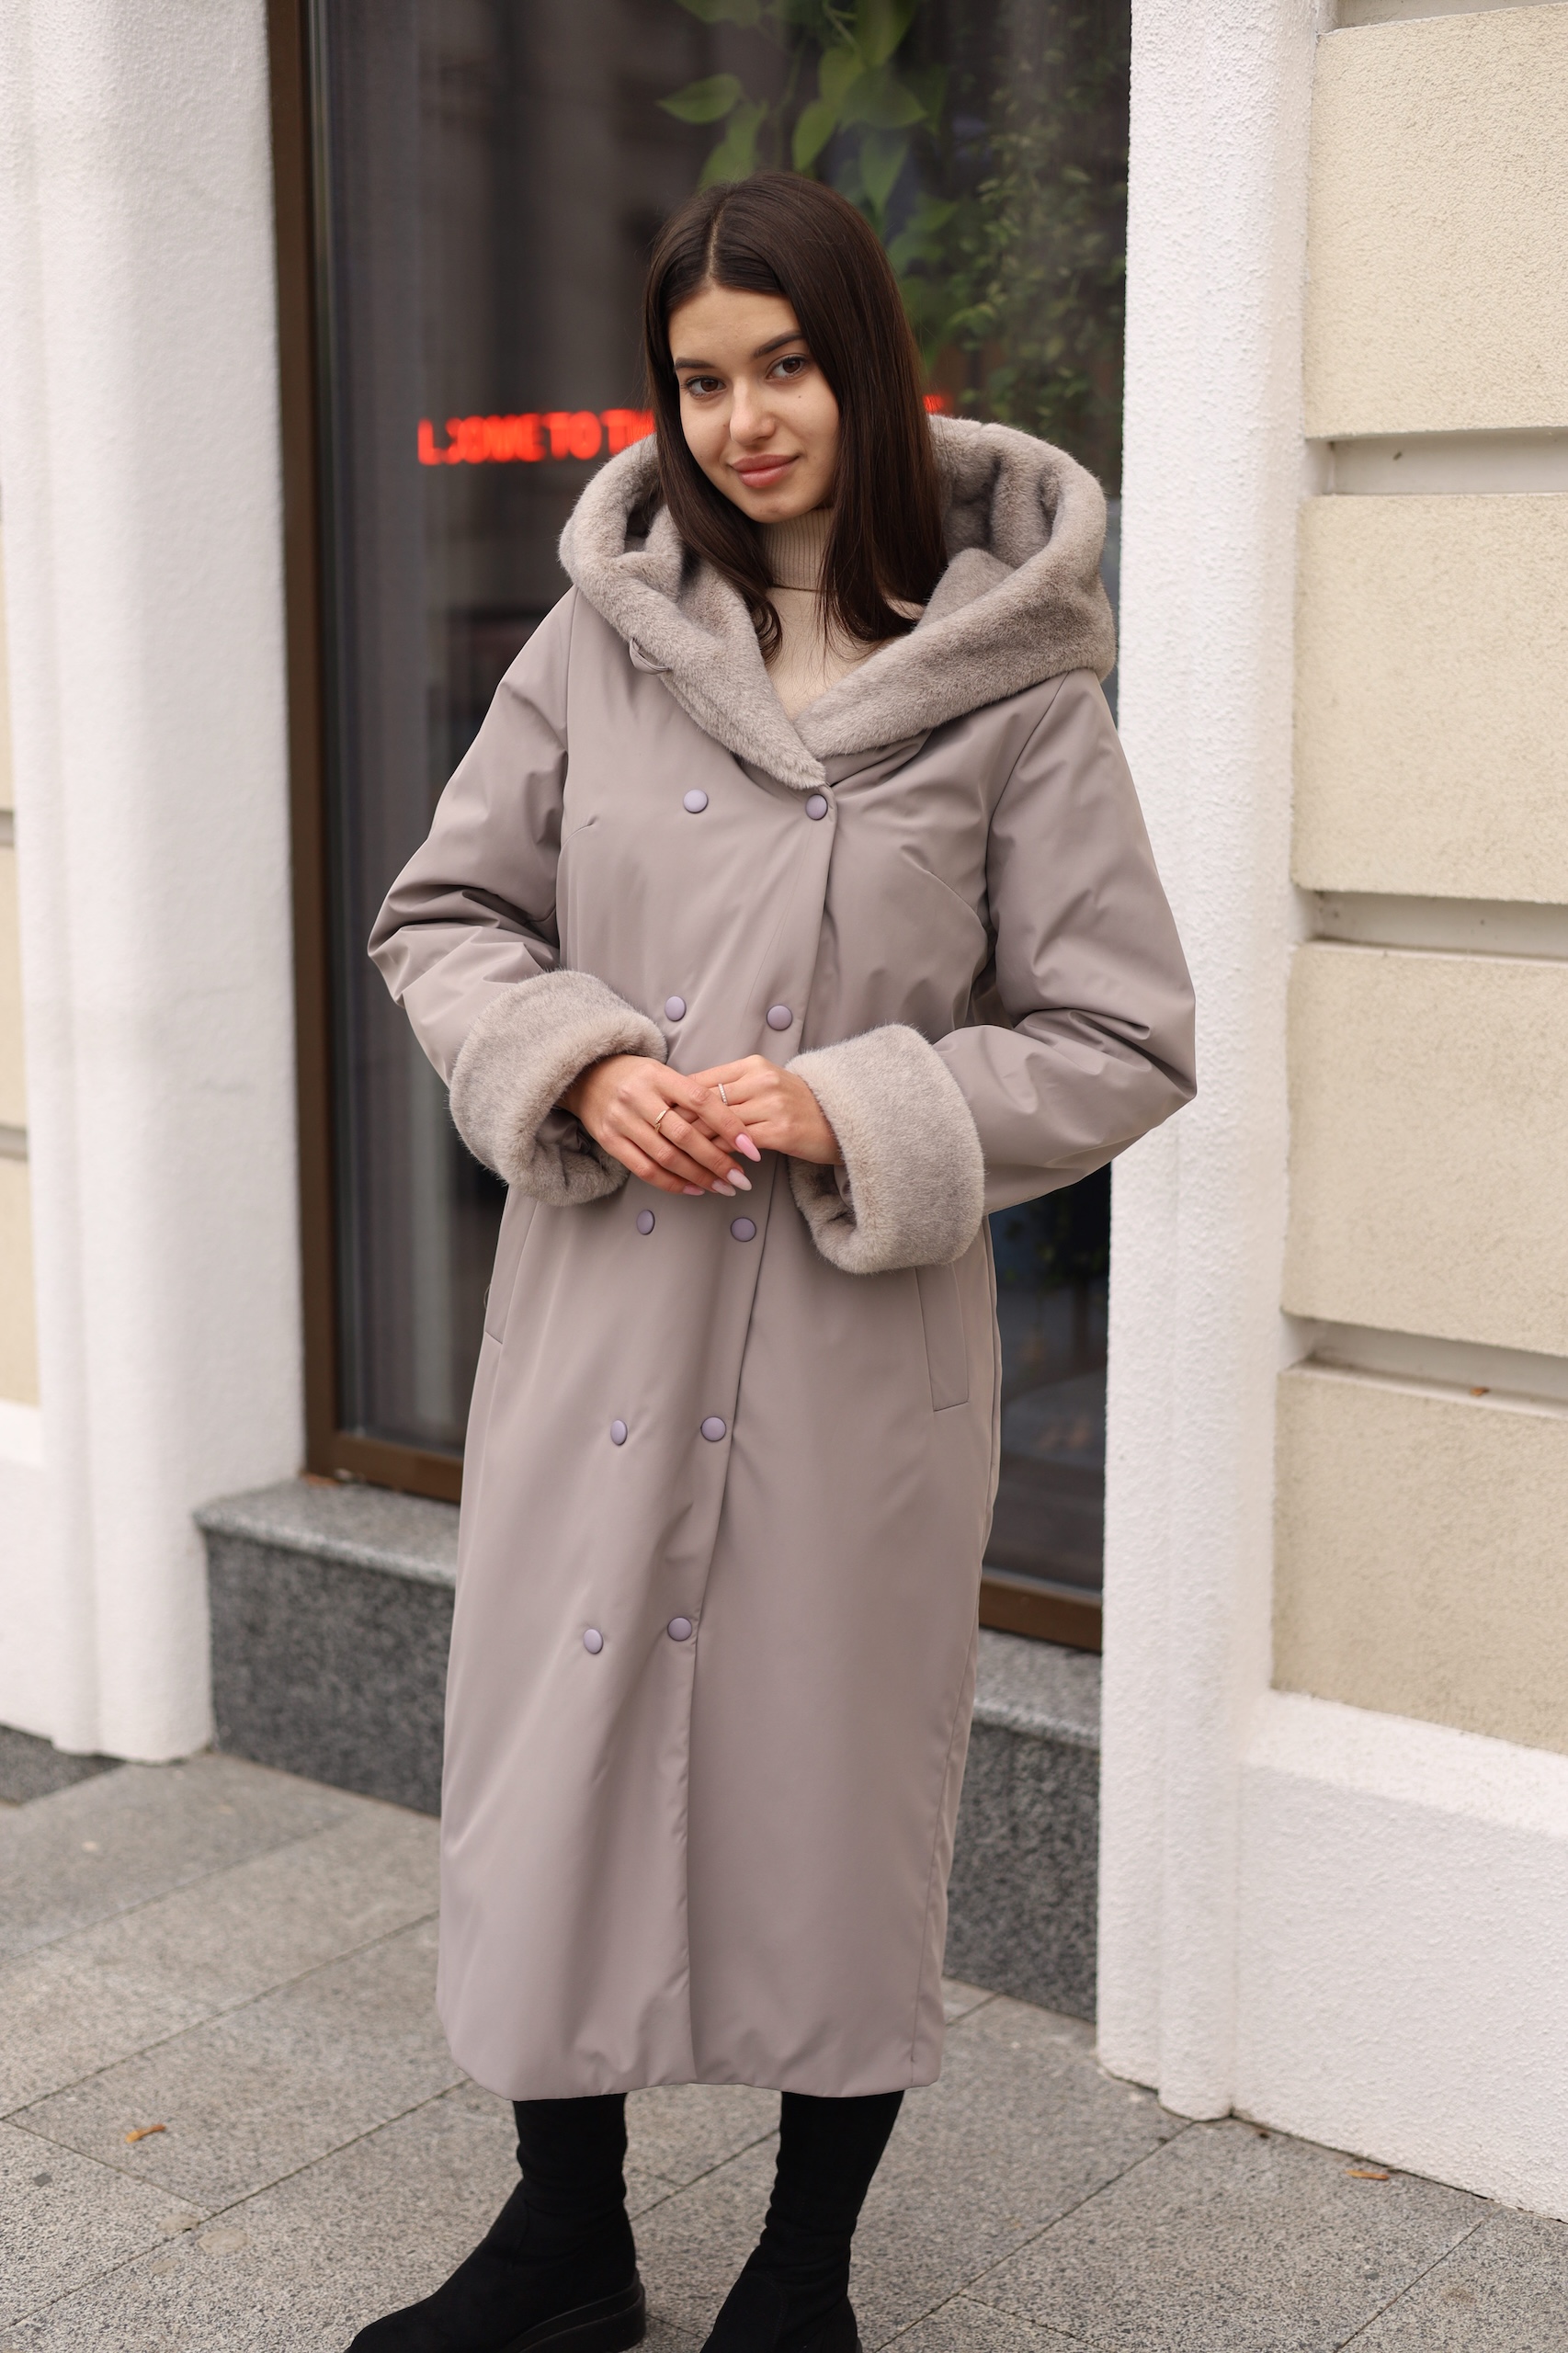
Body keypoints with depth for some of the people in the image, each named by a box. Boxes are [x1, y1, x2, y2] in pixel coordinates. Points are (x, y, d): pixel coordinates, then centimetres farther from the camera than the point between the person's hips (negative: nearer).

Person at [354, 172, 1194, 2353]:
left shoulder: (1012, 687, -7)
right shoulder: (602, 637, 1)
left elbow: (1125, 1043, -4)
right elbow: (443, 916, 9)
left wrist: (851, 1108, -17)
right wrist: (576, 1065, -10)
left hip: (860, 1339, -2)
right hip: (600, 1314, 3)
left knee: (838, 1787, 10)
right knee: (556, 1757, 12)